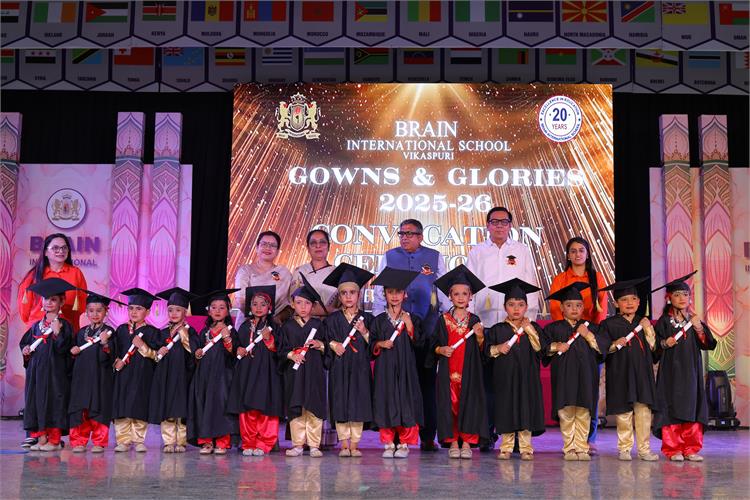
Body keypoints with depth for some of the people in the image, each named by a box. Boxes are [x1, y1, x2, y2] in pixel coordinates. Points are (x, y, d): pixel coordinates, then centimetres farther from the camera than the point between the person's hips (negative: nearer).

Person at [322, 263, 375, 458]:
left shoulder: (366, 319, 6)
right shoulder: (332, 319, 5)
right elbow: (323, 339, 6)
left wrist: (364, 333, -12)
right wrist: (332, 344, -12)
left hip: (360, 368, 0)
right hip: (339, 368, 0)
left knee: (358, 403, 0)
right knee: (340, 404, 0)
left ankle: (354, 444, 8)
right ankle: (344, 444, 9)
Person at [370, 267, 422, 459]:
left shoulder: (411, 318, 6)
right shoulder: (379, 320, 8)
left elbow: (417, 341, -4)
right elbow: (371, 344, 8)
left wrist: (408, 324, -13)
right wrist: (380, 344, -11)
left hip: (405, 368, -1)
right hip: (385, 369, 1)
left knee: (405, 402, -3)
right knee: (386, 402, 0)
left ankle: (404, 443, 6)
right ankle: (388, 443, 9)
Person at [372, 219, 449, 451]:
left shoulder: (435, 258, 8)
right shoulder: (389, 257, 9)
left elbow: (444, 292, 9)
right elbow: (380, 292, 10)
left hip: (427, 328, 0)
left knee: (427, 381, 2)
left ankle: (428, 437, 9)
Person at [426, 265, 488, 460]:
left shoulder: (474, 320, 6)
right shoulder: (443, 320, 5)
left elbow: (481, 350, 6)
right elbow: (434, 346, 8)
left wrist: (480, 337, -13)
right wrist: (441, 350, -11)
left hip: (469, 372, 0)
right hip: (448, 372, 0)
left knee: (469, 403, -4)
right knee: (449, 404, -1)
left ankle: (467, 442, 4)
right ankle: (453, 442, 7)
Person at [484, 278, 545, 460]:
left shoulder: (534, 328, 7)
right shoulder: (497, 330, 5)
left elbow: (541, 348, -6)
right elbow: (487, 350, 3)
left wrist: (529, 330, -10)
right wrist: (498, 348, -15)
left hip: (527, 377, 0)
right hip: (505, 377, 0)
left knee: (526, 410, 1)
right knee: (506, 410, 2)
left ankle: (525, 447, 10)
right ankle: (506, 447, 12)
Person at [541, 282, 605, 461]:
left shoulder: (590, 327, 13)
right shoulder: (553, 328, 9)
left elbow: (603, 348, 6)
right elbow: (542, 346, 6)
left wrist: (588, 336, -5)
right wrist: (555, 347, -10)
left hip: (585, 376, 1)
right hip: (563, 375, -1)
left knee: (583, 413, 0)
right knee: (566, 413, -2)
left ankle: (581, 448, 6)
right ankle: (569, 448, 6)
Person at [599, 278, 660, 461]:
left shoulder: (644, 323, 12)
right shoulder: (609, 324, 2)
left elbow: (654, 348, 7)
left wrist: (649, 331, -6)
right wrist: (615, 345, -17)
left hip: (642, 373, 3)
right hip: (620, 375, -2)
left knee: (644, 411, 0)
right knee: (623, 413, 1)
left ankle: (644, 449, 7)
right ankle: (624, 448, 11)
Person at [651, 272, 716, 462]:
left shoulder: (694, 320, 10)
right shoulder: (664, 322, 0)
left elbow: (707, 344, 4)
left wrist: (699, 328, -10)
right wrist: (665, 344, -19)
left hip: (691, 370, 3)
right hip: (671, 371, -3)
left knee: (692, 408, 3)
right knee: (672, 408, -4)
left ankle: (691, 449, 11)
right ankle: (673, 449, 3)